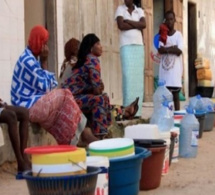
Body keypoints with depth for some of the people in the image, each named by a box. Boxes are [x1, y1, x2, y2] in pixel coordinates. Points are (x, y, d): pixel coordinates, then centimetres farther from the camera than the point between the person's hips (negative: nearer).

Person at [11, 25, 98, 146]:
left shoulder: (33, 58, 13)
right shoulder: (28, 61, -18)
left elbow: (50, 85, 13)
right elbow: (45, 87, -18)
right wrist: (44, 62, -12)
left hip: (32, 103, 9)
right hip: (29, 107, -9)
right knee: (65, 97, -9)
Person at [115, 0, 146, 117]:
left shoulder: (140, 11, 15)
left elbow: (143, 24, -3)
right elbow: (121, 25, -9)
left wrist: (128, 21, -7)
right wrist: (136, 25, -3)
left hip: (139, 46, 3)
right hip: (126, 46, -3)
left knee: (139, 79, 0)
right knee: (128, 77, -11)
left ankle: (137, 111, 1)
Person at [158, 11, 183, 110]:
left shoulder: (178, 35, 3)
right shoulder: (162, 34, 8)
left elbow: (179, 51, -10)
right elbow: (160, 50, -7)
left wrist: (166, 49, -7)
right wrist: (172, 48, -13)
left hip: (175, 69, -1)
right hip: (164, 69, 2)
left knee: (176, 95, 2)